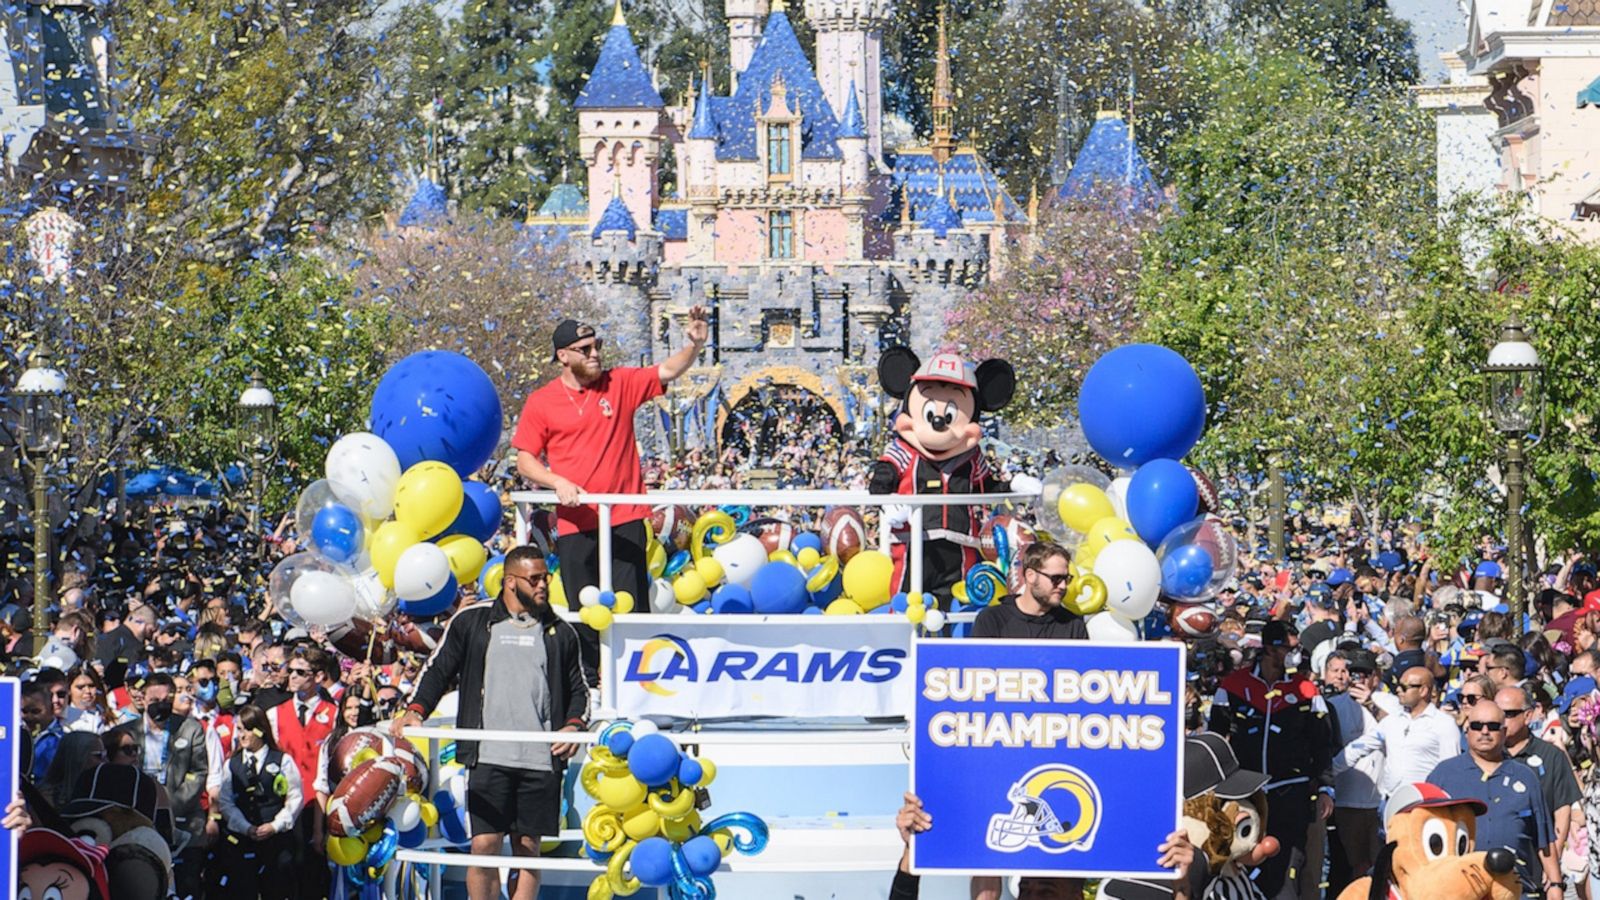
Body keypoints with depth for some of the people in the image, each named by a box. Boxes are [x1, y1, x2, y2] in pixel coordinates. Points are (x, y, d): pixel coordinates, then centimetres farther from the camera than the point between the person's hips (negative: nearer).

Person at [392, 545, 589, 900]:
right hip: (489, 756, -2)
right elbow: (438, 670, 11)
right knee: (484, 844, -7)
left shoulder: (559, 633, 14)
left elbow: (578, 689, 19)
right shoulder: (471, 622, 9)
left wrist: (574, 725, 0)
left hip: (542, 760, 2)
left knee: (528, 848, 3)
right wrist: (416, 711, -4)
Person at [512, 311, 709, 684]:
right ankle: (587, 682, 13)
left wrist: (694, 344, -21)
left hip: (625, 519, 0)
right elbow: (525, 459, 5)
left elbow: (668, 372, -2)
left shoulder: (621, 384, 6)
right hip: (575, 524, 0)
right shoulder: (541, 402, 3)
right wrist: (557, 482, -13)